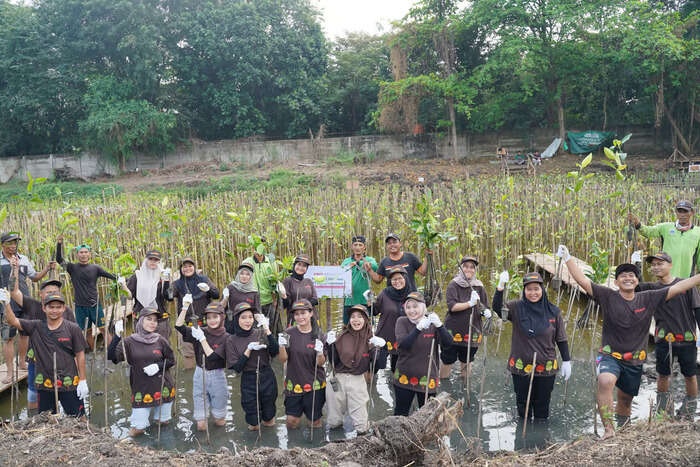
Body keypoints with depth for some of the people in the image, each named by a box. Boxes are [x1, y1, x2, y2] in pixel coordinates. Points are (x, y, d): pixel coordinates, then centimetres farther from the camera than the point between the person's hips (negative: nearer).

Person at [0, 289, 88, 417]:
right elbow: (13, 321, -5)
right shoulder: (36, 327, 3)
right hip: (44, 385, 3)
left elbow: (80, 355, -3)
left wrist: (83, 381, -4)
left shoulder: (72, 329, -6)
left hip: (69, 384, -3)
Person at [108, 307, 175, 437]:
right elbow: (112, 357, -15)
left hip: (162, 386, 1)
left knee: (163, 420, 16)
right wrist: (117, 336, -25)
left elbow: (171, 361, 6)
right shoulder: (130, 341, -5)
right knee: (138, 426, 2)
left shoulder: (161, 340, -3)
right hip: (140, 387, -1)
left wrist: (158, 366, -13)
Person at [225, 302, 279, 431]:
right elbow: (236, 367, -8)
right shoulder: (232, 340, -4)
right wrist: (249, 349, -19)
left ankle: (268, 418, 46)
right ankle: (254, 424, 40)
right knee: (253, 423, 7)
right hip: (248, 381, 0)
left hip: (267, 378, 0)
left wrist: (266, 329, -21)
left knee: (268, 417, 13)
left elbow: (275, 352, -17)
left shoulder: (260, 333, -4)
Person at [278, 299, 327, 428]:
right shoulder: (289, 333, -5)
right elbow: (283, 359, -5)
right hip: (294, 383, 1)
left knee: (315, 423, 8)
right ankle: (300, 408, 35)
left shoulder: (319, 336, -6)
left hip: (314, 384, -1)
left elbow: (321, 363, -6)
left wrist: (320, 353, -26)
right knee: (291, 423, 6)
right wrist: (282, 346, -24)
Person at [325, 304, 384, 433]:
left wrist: (379, 348, -16)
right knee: (334, 423, 11)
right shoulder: (343, 337, 0)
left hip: (358, 381, -1)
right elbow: (334, 362, -1)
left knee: (361, 428, -1)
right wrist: (331, 345, -14)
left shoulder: (370, 340, 0)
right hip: (338, 380, 1)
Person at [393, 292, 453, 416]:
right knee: (400, 415, 11)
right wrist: (419, 328, -36)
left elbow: (448, 343, -16)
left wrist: (439, 325, -34)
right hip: (404, 377, 0)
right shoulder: (402, 322, -5)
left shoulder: (432, 323, -3)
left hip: (427, 379, 1)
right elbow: (403, 344, -22)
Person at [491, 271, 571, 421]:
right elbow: (497, 308, -22)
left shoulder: (553, 311, -2)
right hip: (521, 368, 0)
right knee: (522, 404, 14)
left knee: (542, 408, 13)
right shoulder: (516, 307, -5)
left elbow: (561, 339, 5)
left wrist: (566, 361, 3)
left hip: (546, 369, 0)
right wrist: (501, 287, -37)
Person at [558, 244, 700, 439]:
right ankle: (608, 429, -27)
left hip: (634, 361, 3)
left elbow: (678, 287, 1)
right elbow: (583, 281, -14)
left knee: (625, 399, 15)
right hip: (610, 356, -3)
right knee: (605, 382, -33)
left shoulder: (648, 299, 2)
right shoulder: (608, 297, -7)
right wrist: (567, 258, -24)